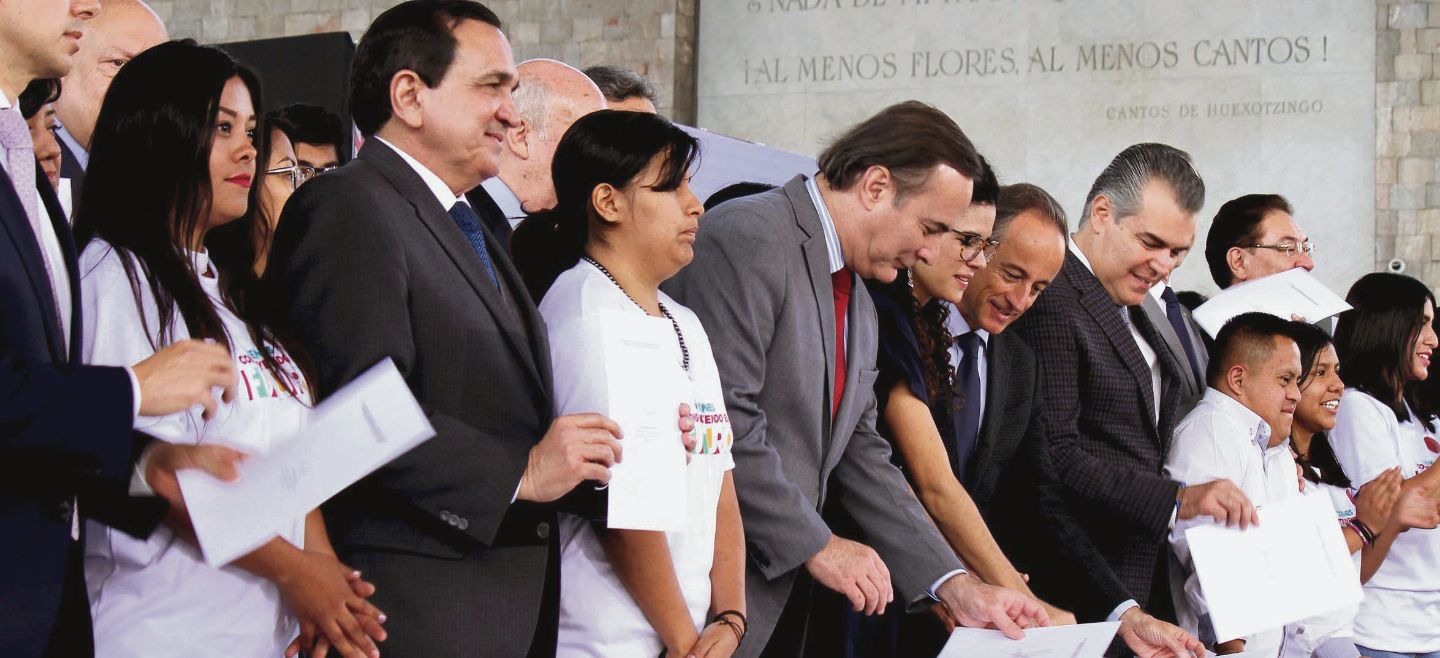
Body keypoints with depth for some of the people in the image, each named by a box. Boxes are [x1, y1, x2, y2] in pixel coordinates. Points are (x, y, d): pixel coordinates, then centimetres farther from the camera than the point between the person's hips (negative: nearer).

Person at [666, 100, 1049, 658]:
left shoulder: (858, 306, 17)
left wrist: (955, 586, 7)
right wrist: (817, 545, -15)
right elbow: (723, 420, -21)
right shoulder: (749, 239, -13)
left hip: (781, 589, 9)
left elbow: (861, 456, 16)